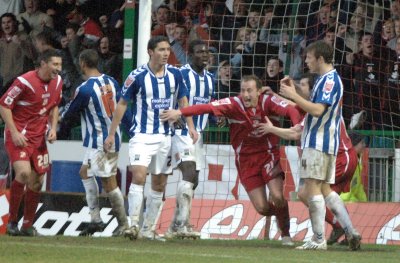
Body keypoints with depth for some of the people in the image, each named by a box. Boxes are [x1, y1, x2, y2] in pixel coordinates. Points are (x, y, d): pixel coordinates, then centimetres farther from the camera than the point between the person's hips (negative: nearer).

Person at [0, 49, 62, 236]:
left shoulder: (57, 82, 3)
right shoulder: (25, 82, -18)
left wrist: (53, 128, 6)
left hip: (38, 137, 7)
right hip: (19, 135, -7)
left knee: (37, 181, 6)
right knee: (24, 173, -25)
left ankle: (27, 225, 19)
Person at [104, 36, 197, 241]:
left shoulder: (175, 74, 2)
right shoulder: (137, 76, -9)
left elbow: (183, 101, 14)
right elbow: (122, 104, -1)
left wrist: (191, 126, 2)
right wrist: (111, 134, -2)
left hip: (165, 137, 5)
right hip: (142, 135, -5)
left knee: (159, 185, 7)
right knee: (138, 176, -21)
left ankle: (148, 229, 16)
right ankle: (133, 224, -22)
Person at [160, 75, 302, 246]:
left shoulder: (268, 102, -12)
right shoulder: (234, 104, -12)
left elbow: (290, 110, -25)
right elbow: (208, 108, -23)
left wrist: (297, 126, -47)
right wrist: (180, 112, -31)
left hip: (269, 155, -1)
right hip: (245, 159, 1)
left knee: (277, 196, -19)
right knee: (261, 207, -2)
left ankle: (286, 234, 7)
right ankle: (283, 213, 34)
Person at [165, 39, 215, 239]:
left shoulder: (209, 79, 14)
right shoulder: (181, 74, -10)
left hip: (198, 134, 9)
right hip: (182, 131, -9)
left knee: (192, 182, 11)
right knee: (189, 173, -23)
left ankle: (175, 227, 20)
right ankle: (182, 224, -26)